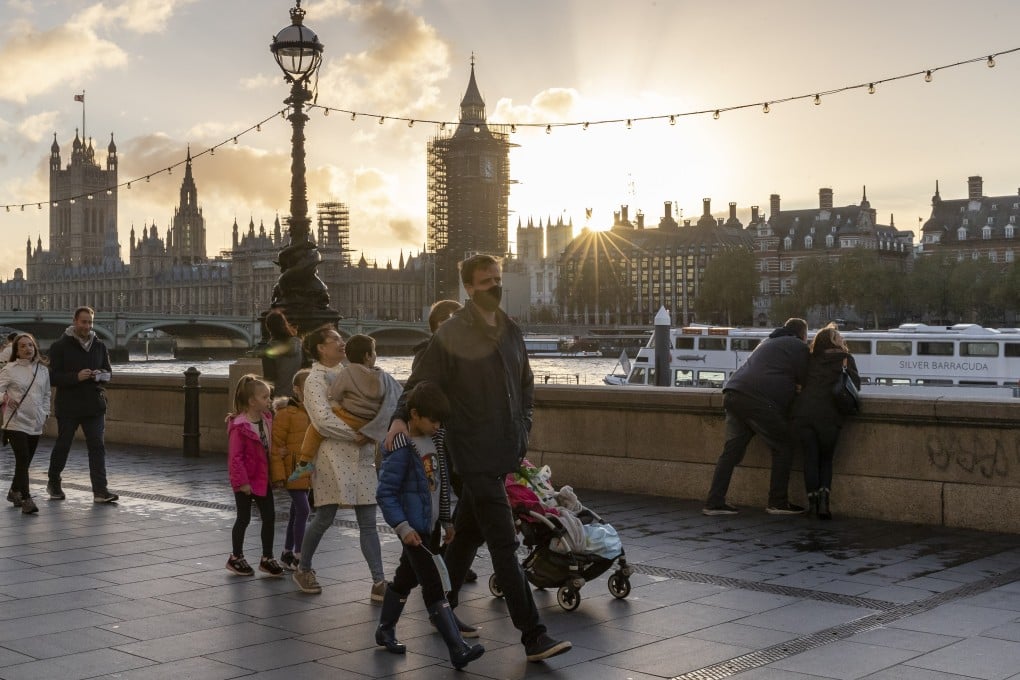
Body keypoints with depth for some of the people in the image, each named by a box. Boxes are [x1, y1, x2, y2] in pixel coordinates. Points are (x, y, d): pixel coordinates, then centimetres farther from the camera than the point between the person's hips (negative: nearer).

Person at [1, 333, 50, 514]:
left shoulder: (43, 369, 10)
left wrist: (45, 413, 10)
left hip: (36, 424, 5)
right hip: (16, 422, -5)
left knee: (26, 461, 12)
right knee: (22, 460, -14)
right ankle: (26, 500, -15)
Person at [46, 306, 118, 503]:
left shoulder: (99, 345, 8)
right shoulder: (60, 346, -5)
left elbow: (108, 372, 15)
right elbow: (53, 377, -9)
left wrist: (100, 375, -9)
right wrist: (76, 377, -24)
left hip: (94, 405, 3)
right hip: (68, 405, -3)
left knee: (97, 446, -4)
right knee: (62, 446, 9)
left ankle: (100, 490, -7)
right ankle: (53, 483, 30)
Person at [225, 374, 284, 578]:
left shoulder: (266, 419, 3)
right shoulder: (240, 426, -20)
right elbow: (235, 456, -19)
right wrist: (242, 481, -19)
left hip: (263, 478, 7)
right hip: (246, 482, -7)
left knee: (269, 517, 7)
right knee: (244, 518, 6)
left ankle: (267, 558, 18)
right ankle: (235, 558, 23)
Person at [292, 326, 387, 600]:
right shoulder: (315, 379, -4)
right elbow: (323, 419, -17)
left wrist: (373, 433, 2)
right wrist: (356, 434, -15)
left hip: (362, 456, 6)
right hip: (334, 456, -6)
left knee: (368, 522, 2)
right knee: (325, 518, 0)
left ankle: (379, 583, 1)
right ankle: (303, 569, 23)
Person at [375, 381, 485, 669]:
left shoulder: (435, 441, 8)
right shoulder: (402, 451, -17)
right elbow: (385, 493, -17)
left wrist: (447, 521, 17)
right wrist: (403, 527, -22)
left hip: (428, 525, 8)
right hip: (413, 527, -8)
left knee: (405, 579, 20)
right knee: (434, 586, -11)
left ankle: (385, 631, 37)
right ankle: (458, 650, -14)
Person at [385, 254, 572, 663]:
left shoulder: (511, 332, 12)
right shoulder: (452, 335, -8)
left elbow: (526, 388, 24)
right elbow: (420, 383, -7)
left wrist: (522, 431, 16)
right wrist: (401, 417, -24)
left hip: (504, 452, 7)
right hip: (475, 453, -7)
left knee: (468, 532, 19)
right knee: (504, 544, -9)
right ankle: (533, 637, -9)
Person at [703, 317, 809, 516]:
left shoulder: (768, 342, 34)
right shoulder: (798, 347, 9)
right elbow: (805, 380, 6)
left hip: (733, 393, 8)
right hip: (759, 399, -8)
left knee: (732, 449, 7)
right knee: (783, 446, 4)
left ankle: (714, 502, 2)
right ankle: (778, 502, 4)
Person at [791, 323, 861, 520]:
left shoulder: (810, 359, 20)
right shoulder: (846, 359, 14)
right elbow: (855, 385, 12)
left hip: (802, 413, 2)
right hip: (828, 414, -1)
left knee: (810, 457, 10)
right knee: (826, 458, 13)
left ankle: (812, 501, -1)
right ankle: (824, 497, -7)